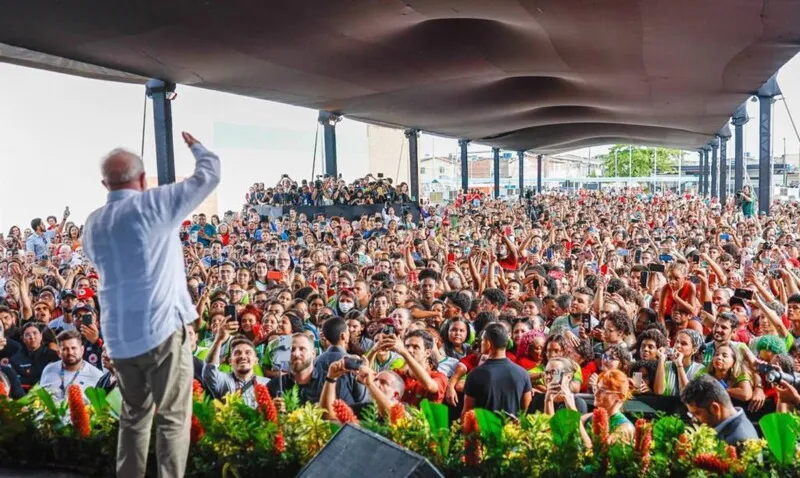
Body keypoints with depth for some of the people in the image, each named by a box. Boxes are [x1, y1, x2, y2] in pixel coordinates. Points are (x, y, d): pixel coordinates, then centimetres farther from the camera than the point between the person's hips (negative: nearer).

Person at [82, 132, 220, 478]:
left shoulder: (93, 224, 8)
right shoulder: (155, 203, -8)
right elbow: (210, 173, 0)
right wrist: (195, 146, 19)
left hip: (117, 336, 6)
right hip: (163, 328, -6)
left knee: (133, 416, 19)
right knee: (173, 417, 3)